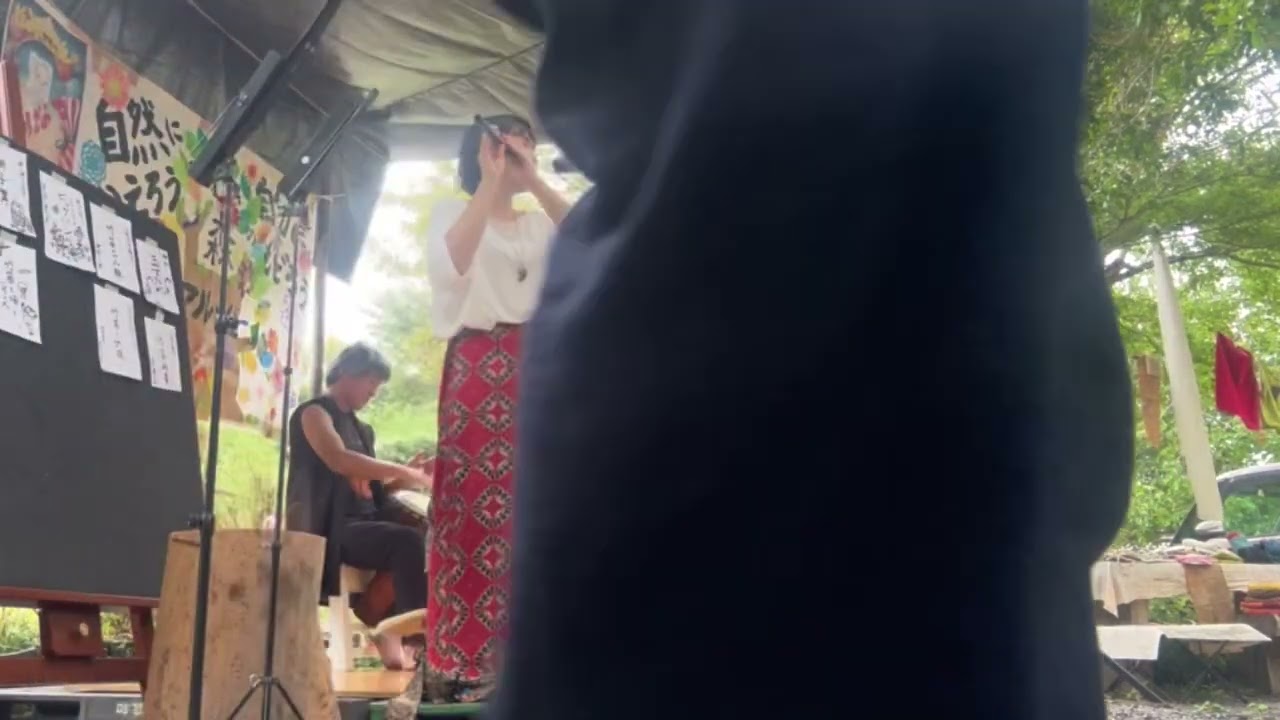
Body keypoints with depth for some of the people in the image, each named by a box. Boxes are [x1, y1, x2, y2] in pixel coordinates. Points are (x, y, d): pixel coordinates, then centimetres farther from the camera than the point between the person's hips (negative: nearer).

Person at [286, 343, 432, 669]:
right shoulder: (314, 413, -1)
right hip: (332, 528, -7)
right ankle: (415, 635, -27)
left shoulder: (360, 428, 23)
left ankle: (393, 632, -12)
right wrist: (404, 471, -20)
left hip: (363, 522, 7)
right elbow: (339, 460, -20)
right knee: (409, 542, -30)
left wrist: (406, 481, 2)